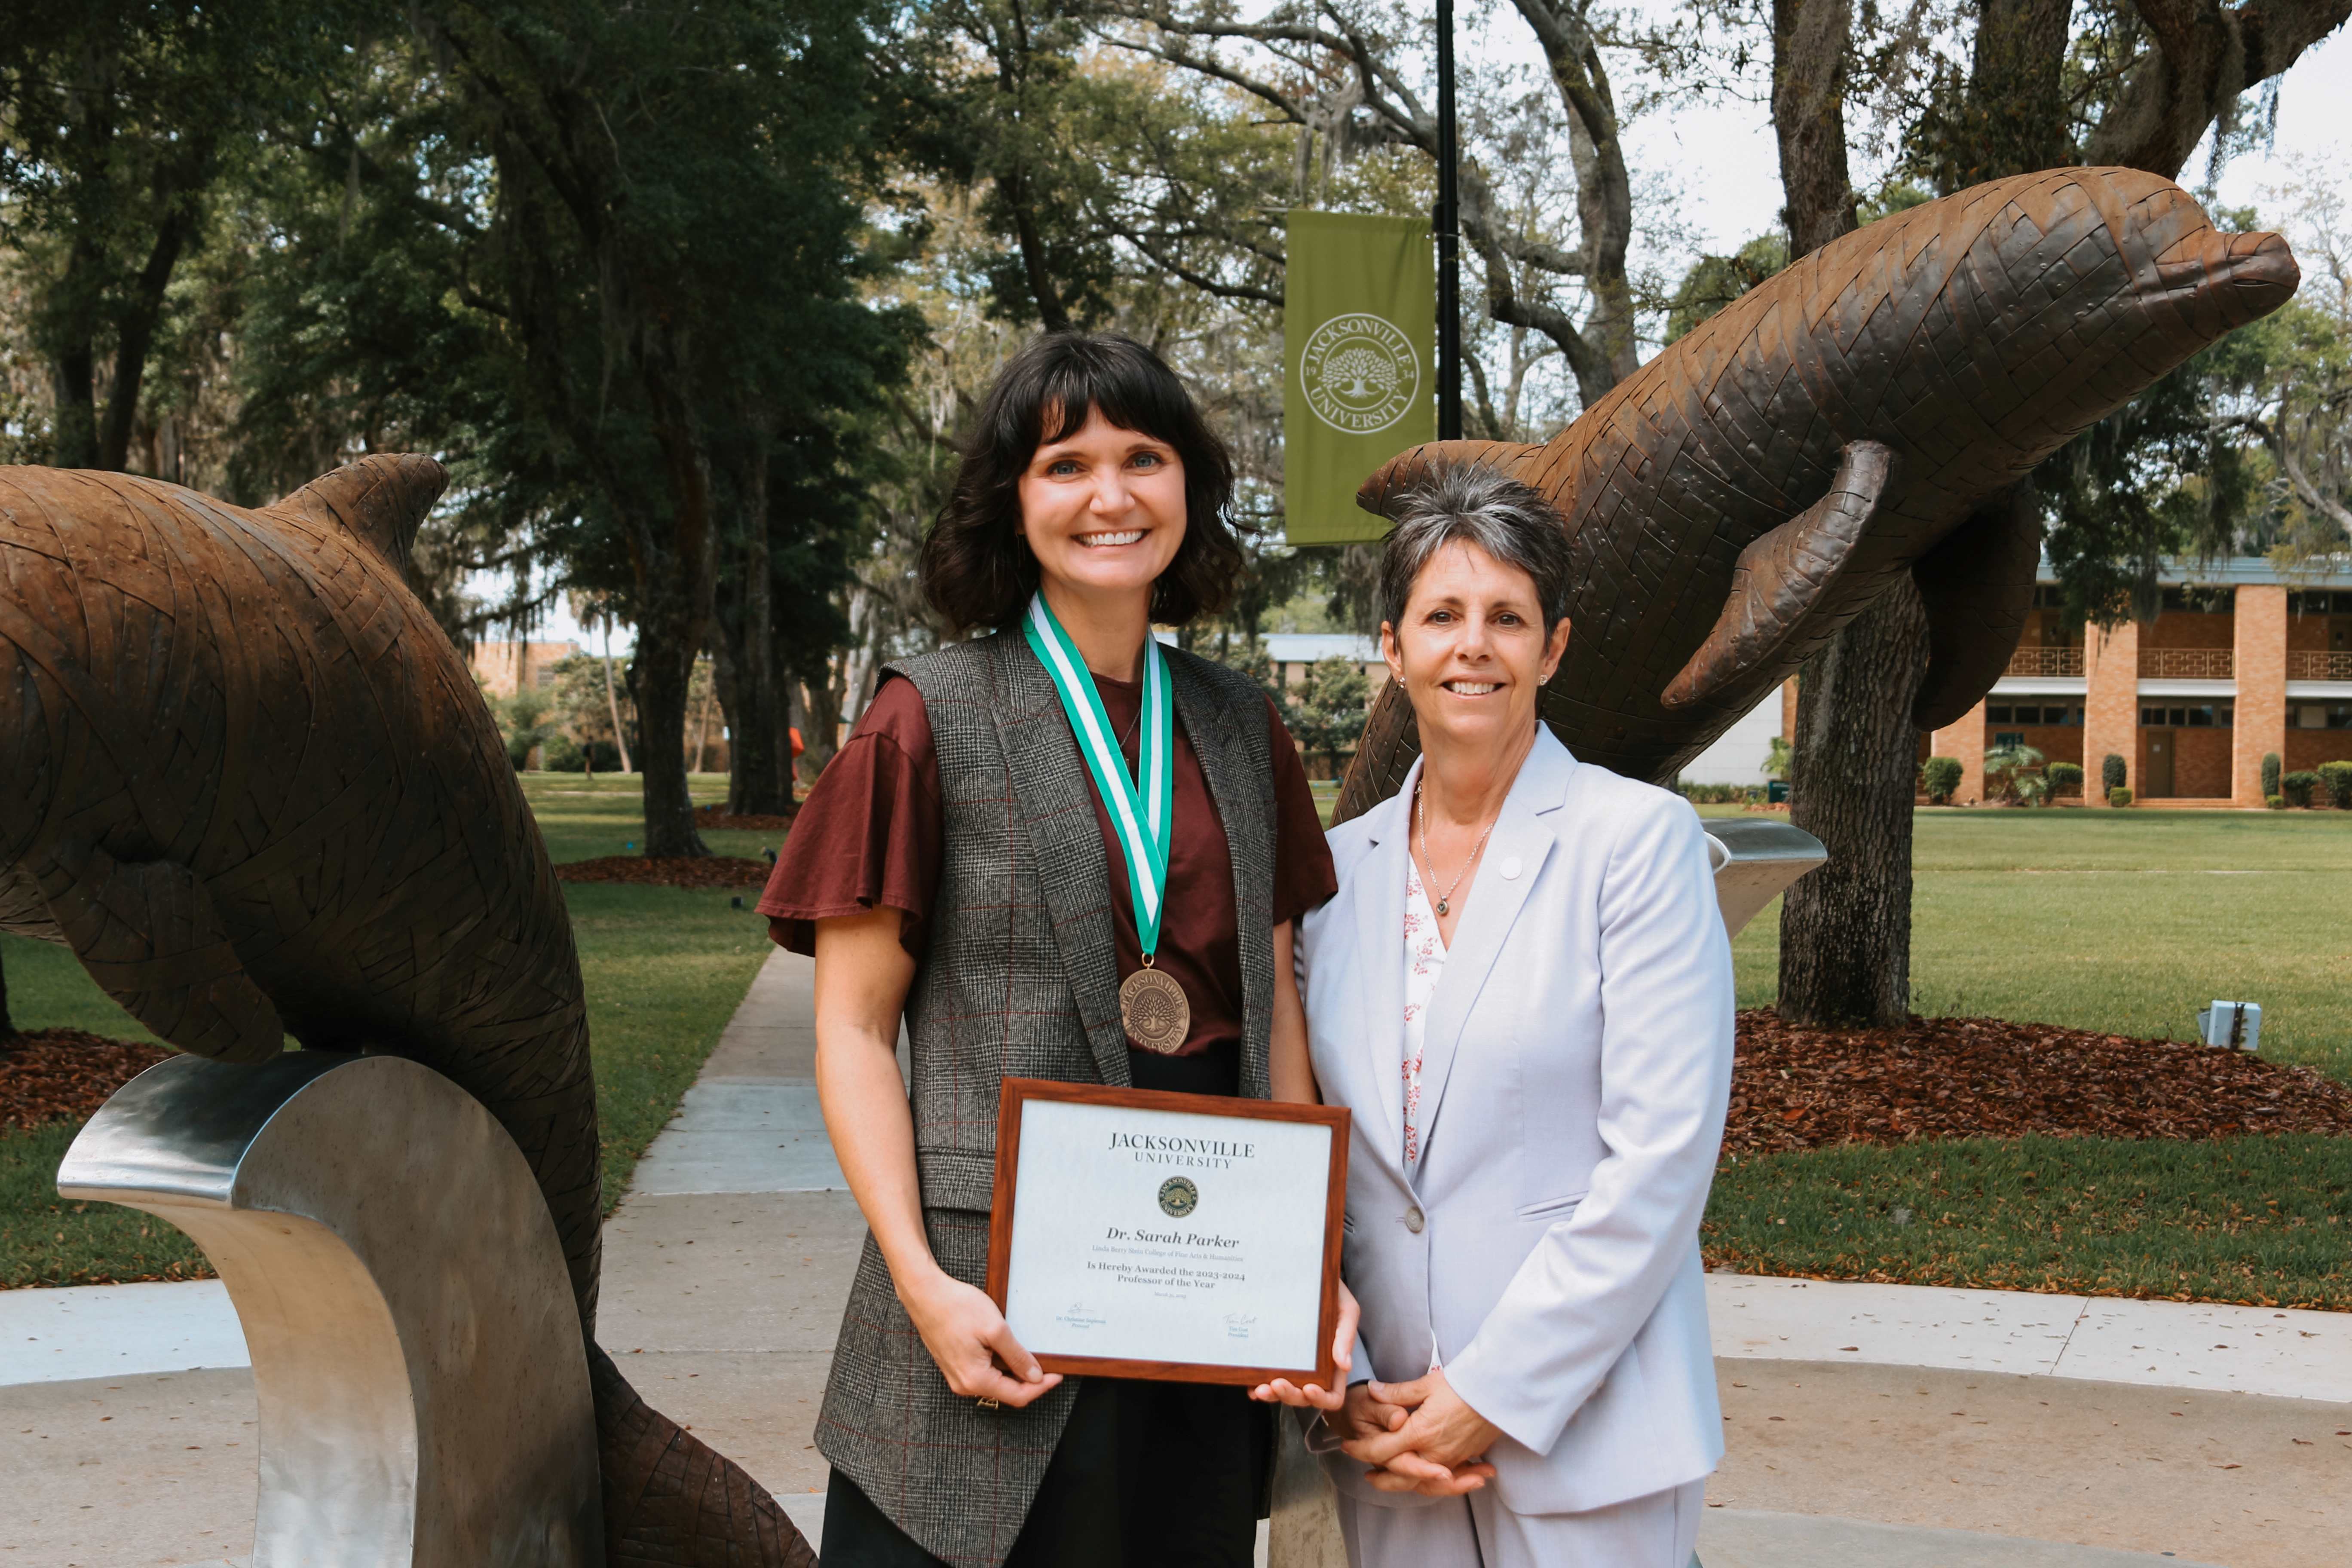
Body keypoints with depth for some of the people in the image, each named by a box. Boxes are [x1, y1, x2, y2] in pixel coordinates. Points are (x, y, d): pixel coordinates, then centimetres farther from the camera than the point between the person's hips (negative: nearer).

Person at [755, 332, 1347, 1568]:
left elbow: (1274, 1000, 13)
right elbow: (853, 1027, -5)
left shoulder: (1237, 726, 10)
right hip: (997, 1293, -4)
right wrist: (921, 1282, -15)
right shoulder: (932, 720, -3)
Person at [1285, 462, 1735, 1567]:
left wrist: (1494, 1392, -13)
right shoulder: (1339, 867, 8)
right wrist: (1339, 1388, -2)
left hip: (1583, 1430, -3)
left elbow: (1662, 1154, -11)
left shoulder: (1639, 837, -5)